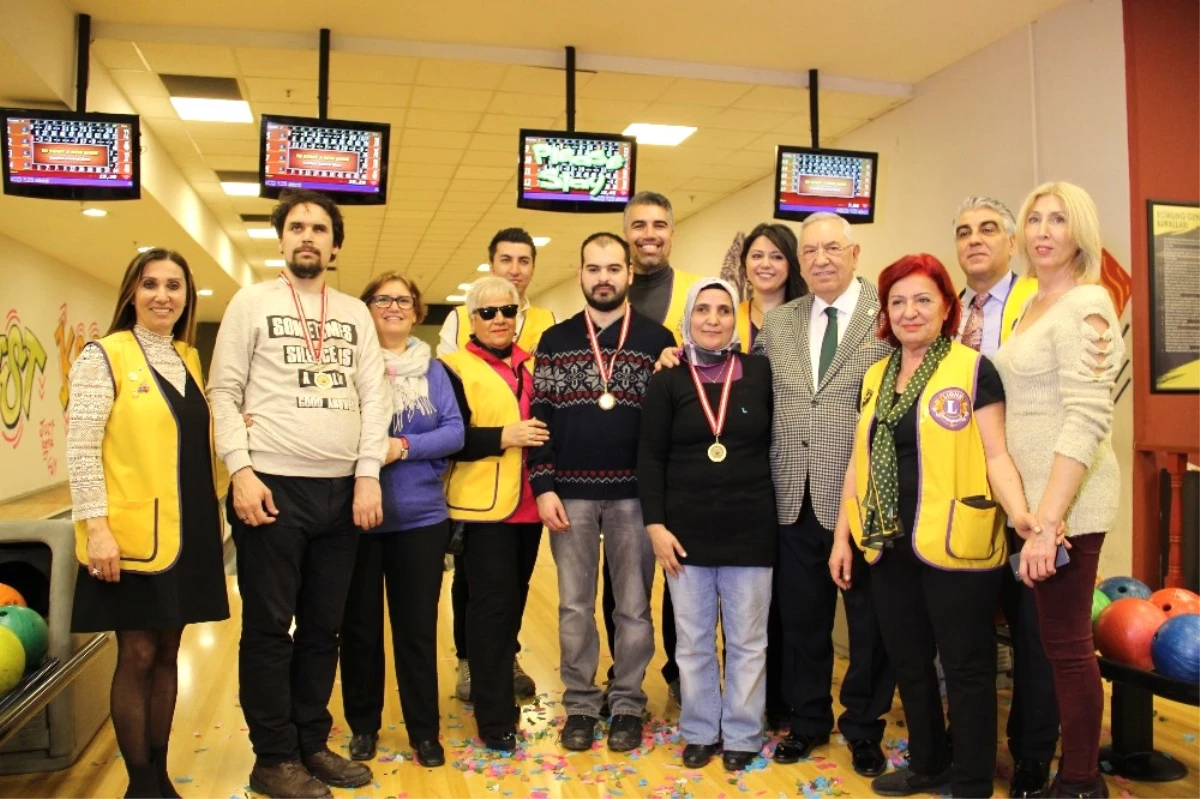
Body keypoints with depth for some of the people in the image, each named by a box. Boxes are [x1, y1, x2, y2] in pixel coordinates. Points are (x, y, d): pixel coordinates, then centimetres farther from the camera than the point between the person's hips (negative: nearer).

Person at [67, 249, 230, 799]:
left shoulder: (191, 358, 12)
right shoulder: (104, 356, -6)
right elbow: (81, 449, -11)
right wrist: (96, 527, -17)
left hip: (187, 531, 6)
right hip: (131, 533, -5)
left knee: (167, 653, 12)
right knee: (137, 656, 2)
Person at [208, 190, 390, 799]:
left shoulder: (355, 313, 12)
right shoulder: (252, 302, 4)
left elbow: (374, 398, 7)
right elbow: (224, 392, -1)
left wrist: (368, 475, -3)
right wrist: (242, 470, -12)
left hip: (342, 492, 3)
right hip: (271, 489, -3)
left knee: (323, 628, 11)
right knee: (269, 629, 4)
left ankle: (312, 744, 25)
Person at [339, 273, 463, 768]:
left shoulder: (433, 369, 6)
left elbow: (455, 431, -3)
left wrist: (404, 446, -17)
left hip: (420, 515, 1)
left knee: (417, 627, 8)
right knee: (360, 625, 10)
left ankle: (425, 731, 20)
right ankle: (362, 726, 27)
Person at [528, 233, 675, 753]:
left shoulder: (658, 340, 3)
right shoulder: (555, 341, 7)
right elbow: (540, 417, 3)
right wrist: (544, 487, -5)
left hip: (634, 494, -1)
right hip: (570, 493, 1)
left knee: (633, 606, 8)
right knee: (575, 606, 9)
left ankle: (627, 704, 23)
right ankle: (580, 704, 22)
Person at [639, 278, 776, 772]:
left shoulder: (761, 372, 0)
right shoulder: (668, 380, 0)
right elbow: (650, 457, -1)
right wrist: (655, 524, -7)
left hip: (750, 527, 0)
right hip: (686, 528, 1)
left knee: (747, 641, 10)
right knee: (693, 641, 11)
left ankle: (742, 735, 26)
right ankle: (700, 731, 27)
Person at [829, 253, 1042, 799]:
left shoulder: (973, 370, -5)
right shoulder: (874, 378, 11)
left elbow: (996, 456, -9)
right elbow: (858, 462, 13)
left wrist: (1021, 514, -26)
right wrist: (842, 536, 11)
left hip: (955, 547, -5)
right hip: (890, 546, 6)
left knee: (966, 667, 7)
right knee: (908, 663, 16)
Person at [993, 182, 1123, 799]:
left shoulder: (1085, 304, -12)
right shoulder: (1033, 305, 14)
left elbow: (1087, 422, -20)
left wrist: (1047, 522, -24)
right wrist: (1031, 513, 13)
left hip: (1066, 501, -9)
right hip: (1032, 496, 9)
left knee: (1067, 646, 0)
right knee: (1056, 641, 16)